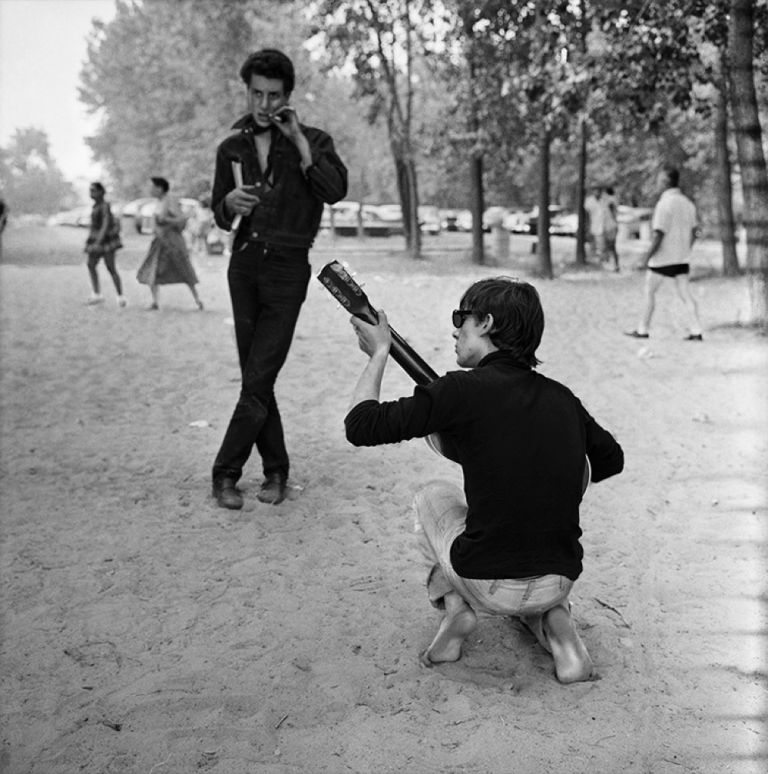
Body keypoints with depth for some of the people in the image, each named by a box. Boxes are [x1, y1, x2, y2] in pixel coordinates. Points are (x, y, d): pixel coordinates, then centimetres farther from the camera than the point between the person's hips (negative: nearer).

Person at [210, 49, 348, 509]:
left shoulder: (312, 141, 1)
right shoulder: (232, 148, 11)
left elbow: (336, 190, -18)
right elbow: (220, 216, 17)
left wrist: (298, 139, -16)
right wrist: (229, 202, -6)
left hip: (287, 269, -4)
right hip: (244, 266, 4)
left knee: (258, 381, -8)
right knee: (255, 380, 5)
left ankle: (226, 472, 4)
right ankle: (276, 471, 17)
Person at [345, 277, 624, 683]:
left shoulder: (463, 390, -12)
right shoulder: (562, 398, 4)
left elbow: (361, 426, -7)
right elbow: (612, 459, 21)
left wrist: (378, 353, 6)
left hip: (486, 586, -3)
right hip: (560, 583, 3)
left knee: (432, 495, 24)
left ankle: (454, 605, 12)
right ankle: (555, 623, 15)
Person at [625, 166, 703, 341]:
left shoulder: (664, 203, -16)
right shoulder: (687, 202, 8)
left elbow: (659, 234, -20)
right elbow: (693, 232, 13)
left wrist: (647, 257, -12)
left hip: (662, 258, -7)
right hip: (681, 259, 7)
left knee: (649, 292, 7)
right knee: (685, 295, 4)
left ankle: (642, 330, 14)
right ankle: (696, 332, -2)